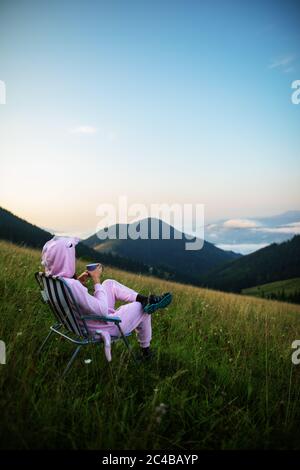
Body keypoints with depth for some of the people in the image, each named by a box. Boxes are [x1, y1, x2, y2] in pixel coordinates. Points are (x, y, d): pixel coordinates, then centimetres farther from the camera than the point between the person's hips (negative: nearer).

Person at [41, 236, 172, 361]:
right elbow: (102, 311, -30)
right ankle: (145, 350, 37)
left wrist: (79, 281, -4)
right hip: (100, 328, -8)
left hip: (80, 324, 9)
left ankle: (146, 299, 12)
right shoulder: (72, 286, -37)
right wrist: (96, 280, -20)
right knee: (143, 308, 13)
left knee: (110, 283, 16)